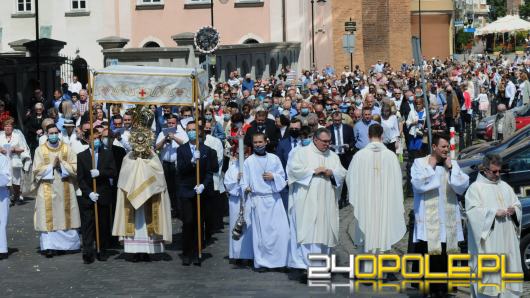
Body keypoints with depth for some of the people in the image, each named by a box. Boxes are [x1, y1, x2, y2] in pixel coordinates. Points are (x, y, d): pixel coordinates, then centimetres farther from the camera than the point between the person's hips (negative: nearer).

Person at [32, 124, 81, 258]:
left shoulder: (66, 148, 5)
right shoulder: (40, 150, 2)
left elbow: (75, 167, 0)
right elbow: (36, 170, -3)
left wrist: (62, 164, -13)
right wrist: (52, 165, -12)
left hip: (65, 189, 1)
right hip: (47, 189, -1)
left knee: (65, 216, 3)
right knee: (49, 218, -5)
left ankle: (68, 244, 13)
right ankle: (49, 246, -5)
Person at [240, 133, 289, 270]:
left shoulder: (274, 159, 8)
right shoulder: (249, 161, 3)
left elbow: (282, 177, 10)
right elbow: (244, 181, 0)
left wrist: (273, 177, -8)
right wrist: (246, 188, -19)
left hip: (274, 198, 2)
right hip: (258, 199, -2)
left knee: (281, 230, -4)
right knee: (261, 232, 0)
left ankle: (280, 260, 6)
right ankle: (261, 262, 9)